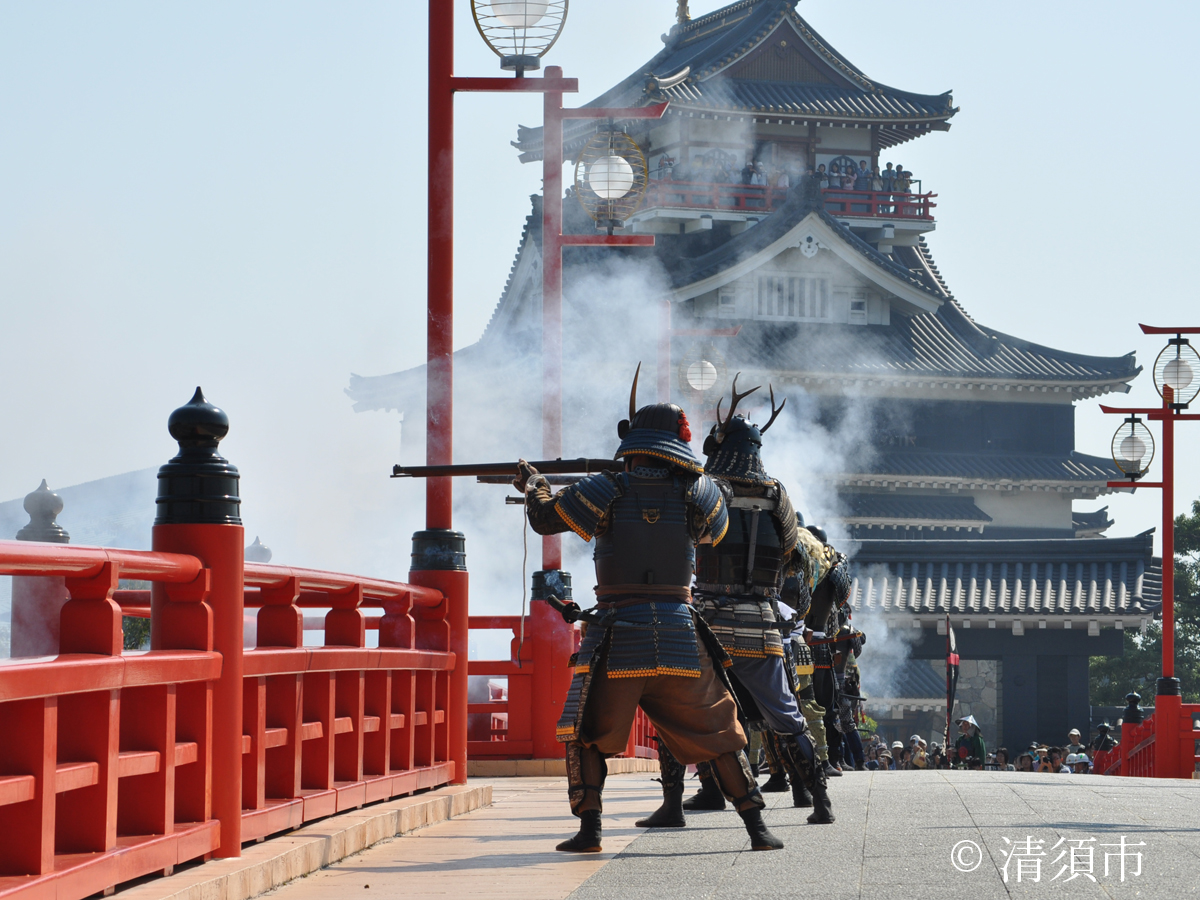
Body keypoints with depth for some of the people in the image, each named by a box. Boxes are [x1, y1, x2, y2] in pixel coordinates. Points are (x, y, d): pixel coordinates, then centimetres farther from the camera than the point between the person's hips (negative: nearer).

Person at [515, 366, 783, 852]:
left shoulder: (607, 491, -4)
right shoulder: (695, 493, 0)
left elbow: (545, 518, 8)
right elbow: (716, 528, 23)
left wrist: (534, 484, 28)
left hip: (618, 634, -2)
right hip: (679, 634, 2)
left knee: (587, 735, 14)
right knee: (716, 733, 11)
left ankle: (589, 830, 6)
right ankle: (756, 827, 6)